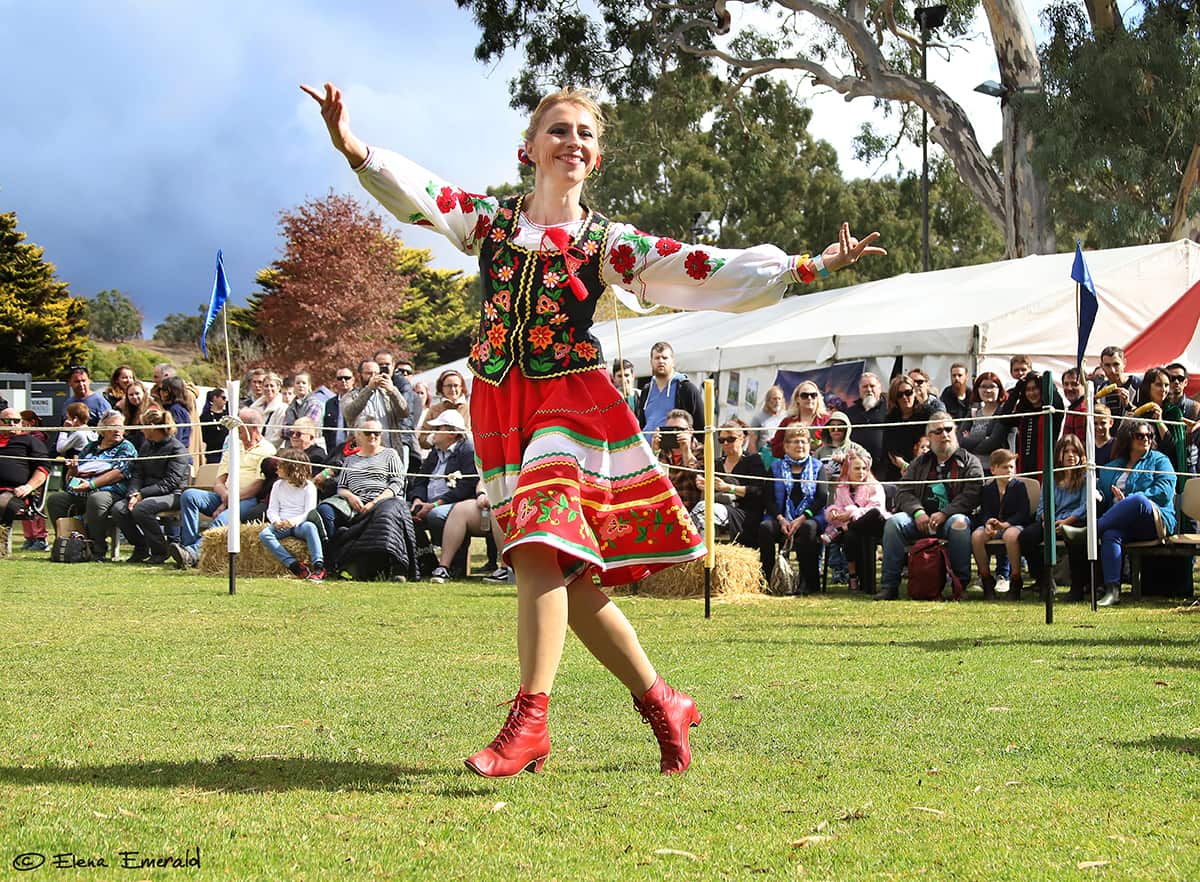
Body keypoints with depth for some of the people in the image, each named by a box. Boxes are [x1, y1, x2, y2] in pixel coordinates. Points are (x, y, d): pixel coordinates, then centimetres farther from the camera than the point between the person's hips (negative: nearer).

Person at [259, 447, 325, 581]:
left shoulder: (308, 486, 1)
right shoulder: (278, 485, 16)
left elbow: (309, 512, -7)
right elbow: (272, 509, 10)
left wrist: (295, 521, -27)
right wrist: (276, 521, -13)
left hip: (300, 524, -4)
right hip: (281, 525, 4)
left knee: (310, 527, -39)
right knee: (264, 534, -27)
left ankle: (318, 567, -45)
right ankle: (293, 564, -37)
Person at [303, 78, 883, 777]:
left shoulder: (607, 241, 7)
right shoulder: (490, 219, 13)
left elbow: (705, 270, 3)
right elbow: (417, 193, 0)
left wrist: (810, 268, -2)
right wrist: (352, 147, -17)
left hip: (572, 398, -3)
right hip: (501, 406, 3)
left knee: (541, 550, -21)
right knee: (568, 574, 4)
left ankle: (531, 722, -19)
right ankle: (663, 704, 17)